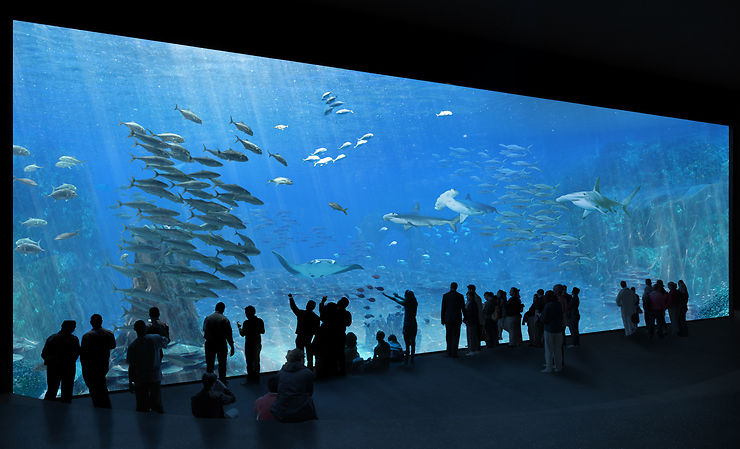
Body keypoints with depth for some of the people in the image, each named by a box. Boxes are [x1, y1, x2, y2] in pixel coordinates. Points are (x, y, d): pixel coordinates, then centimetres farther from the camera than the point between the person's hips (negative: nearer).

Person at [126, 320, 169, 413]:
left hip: (140, 380, -2)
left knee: (142, 406, 12)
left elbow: (131, 367, -9)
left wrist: (130, 382, 1)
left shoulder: (132, 346, -12)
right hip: (156, 377, 2)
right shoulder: (156, 338, -9)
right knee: (157, 402, 16)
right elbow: (166, 341, 14)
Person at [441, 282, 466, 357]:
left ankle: (449, 352, 14)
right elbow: (463, 308, 0)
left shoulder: (445, 295, -2)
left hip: (448, 318, 1)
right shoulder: (460, 296, -4)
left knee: (448, 336, 12)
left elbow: (443, 308, 0)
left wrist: (442, 319, 7)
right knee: (455, 336, 3)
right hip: (457, 319, -1)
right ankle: (454, 353, 0)